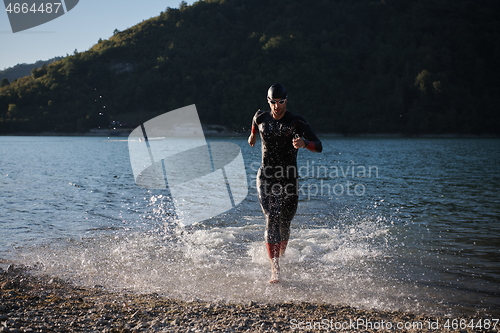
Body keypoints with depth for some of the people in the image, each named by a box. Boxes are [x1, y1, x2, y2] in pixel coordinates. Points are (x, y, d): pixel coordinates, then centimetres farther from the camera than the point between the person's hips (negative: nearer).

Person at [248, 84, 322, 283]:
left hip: (289, 179, 0)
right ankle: (275, 269, -21)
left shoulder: (297, 122, -9)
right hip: (266, 178, 1)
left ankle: (281, 257, 40)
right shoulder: (261, 118, 1)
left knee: (285, 223, 9)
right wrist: (253, 134, 45)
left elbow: (319, 146, -17)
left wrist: (304, 143, -37)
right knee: (272, 218, -17)